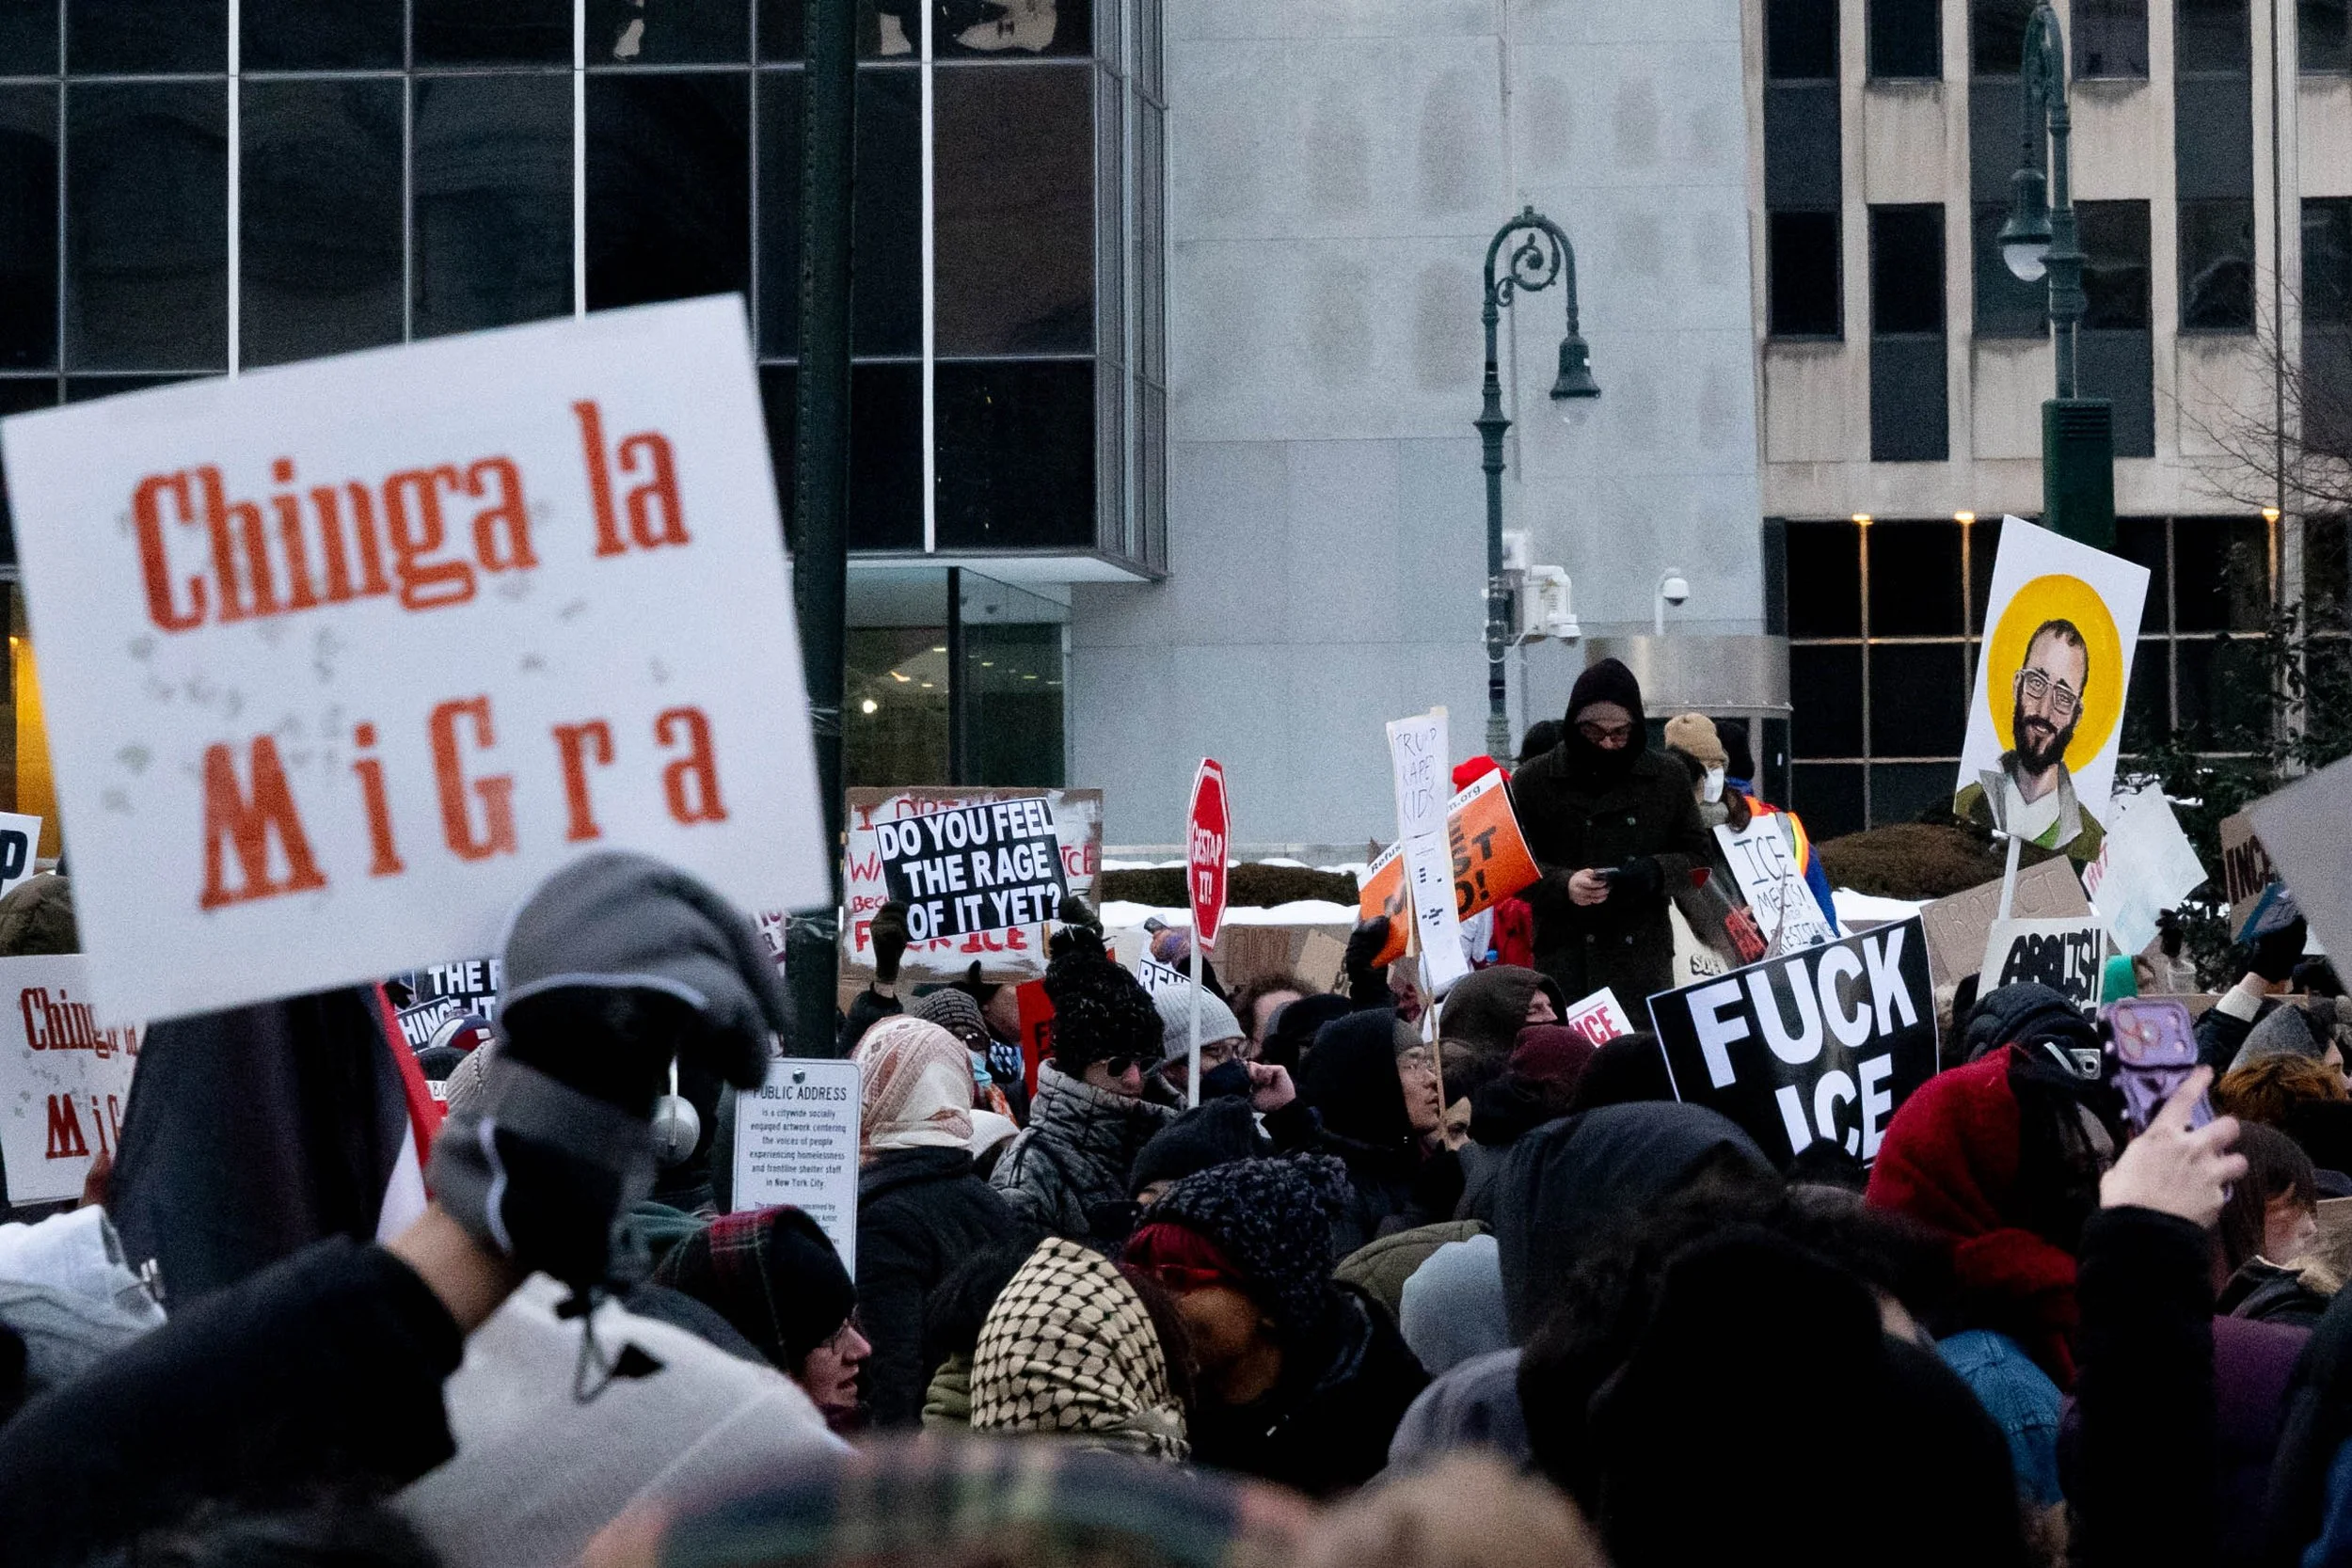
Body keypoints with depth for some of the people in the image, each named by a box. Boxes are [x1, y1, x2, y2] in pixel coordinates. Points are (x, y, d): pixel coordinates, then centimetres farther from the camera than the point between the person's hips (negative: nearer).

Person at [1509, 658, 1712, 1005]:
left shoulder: (1669, 779, 9)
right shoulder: (1533, 781, 3)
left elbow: (1696, 855, 13)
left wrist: (1655, 873, -9)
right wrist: (1563, 885, -17)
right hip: (1564, 961, -2)